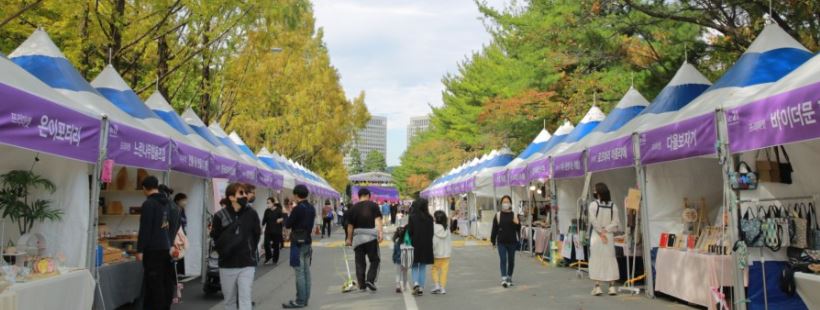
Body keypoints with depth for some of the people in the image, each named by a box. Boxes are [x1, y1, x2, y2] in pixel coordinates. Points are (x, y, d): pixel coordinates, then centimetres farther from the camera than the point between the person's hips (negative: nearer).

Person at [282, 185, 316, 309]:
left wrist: (287, 214, 6)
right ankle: (305, 299, 16)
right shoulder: (311, 208, 9)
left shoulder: (298, 208, -17)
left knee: (299, 272, -5)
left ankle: (300, 301, -2)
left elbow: (287, 224, -11)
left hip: (298, 243, -8)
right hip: (307, 242, 8)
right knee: (306, 271, 11)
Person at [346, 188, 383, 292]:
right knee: (374, 260, 9)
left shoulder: (354, 208, 7)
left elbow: (350, 225, 9)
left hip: (357, 237, 2)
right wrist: (380, 232, -18)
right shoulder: (373, 205, 1)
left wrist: (349, 238, 18)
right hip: (371, 236, -2)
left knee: (360, 262, 8)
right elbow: (377, 219, -11)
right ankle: (370, 280, -7)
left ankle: (362, 285, 10)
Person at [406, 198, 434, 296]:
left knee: (415, 266, 12)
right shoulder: (429, 218, -3)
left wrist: (412, 241, 6)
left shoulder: (412, 217, -10)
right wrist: (428, 242, 11)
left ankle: (416, 283, -10)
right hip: (427, 245, 2)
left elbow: (410, 231, -9)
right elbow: (432, 232, 1)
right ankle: (421, 288, 9)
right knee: (423, 267, 11)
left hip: (415, 244, -2)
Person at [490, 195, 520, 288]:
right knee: (503, 260, -8)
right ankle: (503, 279, -12)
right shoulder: (498, 215, 2)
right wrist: (493, 241, 0)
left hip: (512, 242, 1)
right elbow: (494, 229, 2)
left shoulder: (514, 215, 3)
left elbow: (518, 229, 1)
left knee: (511, 260, 10)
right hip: (501, 242, -1)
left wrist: (517, 223, -21)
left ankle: (509, 278, 25)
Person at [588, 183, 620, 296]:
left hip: (596, 235, -3)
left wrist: (600, 232, -6)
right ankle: (612, 286, 9)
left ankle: (597, 287, -1)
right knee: (610, 260, 9)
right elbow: (616, 222, -4)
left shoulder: (593, 204, -7)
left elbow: (593, 221, -13)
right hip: (609, 236, 3)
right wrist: (606, 230, -6)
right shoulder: (613, 206, 2)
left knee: (596, 260, 2)